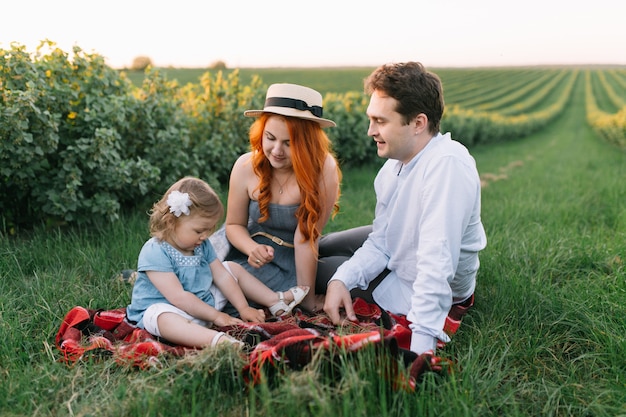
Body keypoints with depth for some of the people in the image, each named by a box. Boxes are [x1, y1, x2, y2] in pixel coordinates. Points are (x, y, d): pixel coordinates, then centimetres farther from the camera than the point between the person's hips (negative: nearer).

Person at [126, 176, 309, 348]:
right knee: (164, 318, -43)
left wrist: (243, 308, -3)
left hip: (204, 302, 8)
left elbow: (222, 276, 4)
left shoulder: (202, 245, 4)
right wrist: (215, 315, -24)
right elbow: (178, 297, -27)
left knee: (233, 269, 13)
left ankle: (276, 302, 19)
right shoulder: (154, 252, -23)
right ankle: (216, 339, -68)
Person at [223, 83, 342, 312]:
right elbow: (234, 224, 0)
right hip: (254, 256, 2)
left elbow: (306, 236, -25)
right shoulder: (245, 166, -13)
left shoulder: (324, 169, -24)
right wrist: (252, 248, -21)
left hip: (298, 262, -1)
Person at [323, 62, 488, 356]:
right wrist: (341, 280, -18)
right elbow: (380, 243, -1)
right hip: (394, 269, 9)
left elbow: (437, 260, -36)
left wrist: (421, 346, -39)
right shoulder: (392, 168, -3)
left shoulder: (447, 165, -31)